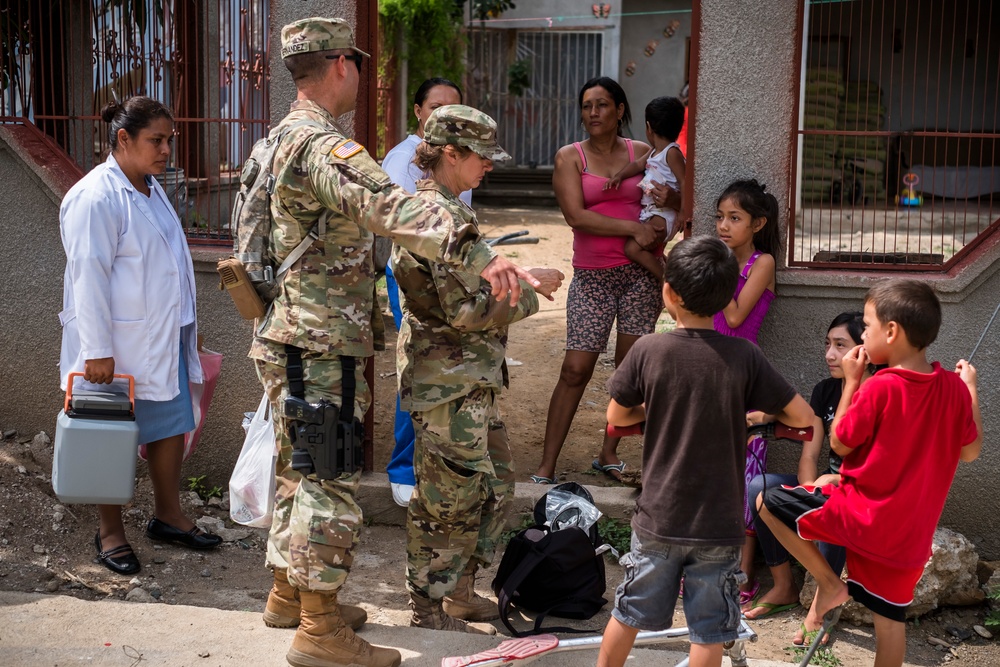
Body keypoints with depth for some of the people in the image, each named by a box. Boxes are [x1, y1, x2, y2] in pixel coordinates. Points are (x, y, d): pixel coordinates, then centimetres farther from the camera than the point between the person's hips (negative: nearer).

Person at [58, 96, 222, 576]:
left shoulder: (151, 190, 12)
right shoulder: (95, 198, -17)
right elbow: (88, 276, -20)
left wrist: (184, 327, 22)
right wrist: (97, 350, -22)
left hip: (164, 339, 9)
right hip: (120, 347, -8)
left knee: (171, 426, 13)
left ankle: (168, 515, 27)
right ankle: (110, 533, 18)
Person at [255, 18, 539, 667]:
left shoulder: (282, 140, 15)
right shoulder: (324, 145, -19)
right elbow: (392, 207, -37)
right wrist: (479, 253, -48)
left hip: (292, 340, 11)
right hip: (322, 350, -11)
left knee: (302, 473, 20)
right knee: (330, 483, -4)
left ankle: (289, 594, 33)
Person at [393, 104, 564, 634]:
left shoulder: (430, 208, 14)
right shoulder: (444, 216, -19)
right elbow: (468, 310, -24)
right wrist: (530, 290, -12)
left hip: (468, 380, 11)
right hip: (450, 384, -11)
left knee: (494, 484, 18)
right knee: (451, 495, -1)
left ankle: (459, 590, 29)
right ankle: (429, 609, 12)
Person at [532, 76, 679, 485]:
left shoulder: (641, 153, 8)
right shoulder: (570, 157, 2)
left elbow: (682, 202, 14)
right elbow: (576, 216, -11)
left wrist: (669, 198, -9)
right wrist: (632, 228, -16)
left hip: (641, 271, 2)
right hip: (593, 277, -2)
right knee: (575, 369, -6)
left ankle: (609, 455, 20)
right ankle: (546, 468, 1)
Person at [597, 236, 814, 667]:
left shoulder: (648, 351, -11)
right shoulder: (744, 356, -11)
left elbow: (616, 416, 0)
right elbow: (802, 416, -6)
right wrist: (754, 415, 12)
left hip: (658, 518, 1)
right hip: (718, 524, 0)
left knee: (629, 612, 18)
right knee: (709, 630, 11)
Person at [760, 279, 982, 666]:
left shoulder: (879, 388, -20)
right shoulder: (953, 386, -2)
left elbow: (839, 444, -7)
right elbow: (970, 451, 11)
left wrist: (851, 381, -1)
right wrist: (971, 388, 18)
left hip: (862, 516, -6)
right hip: (913, 533, 6)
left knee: (769, 502, 4)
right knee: (891, 615, 16)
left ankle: (829, 584, 7)